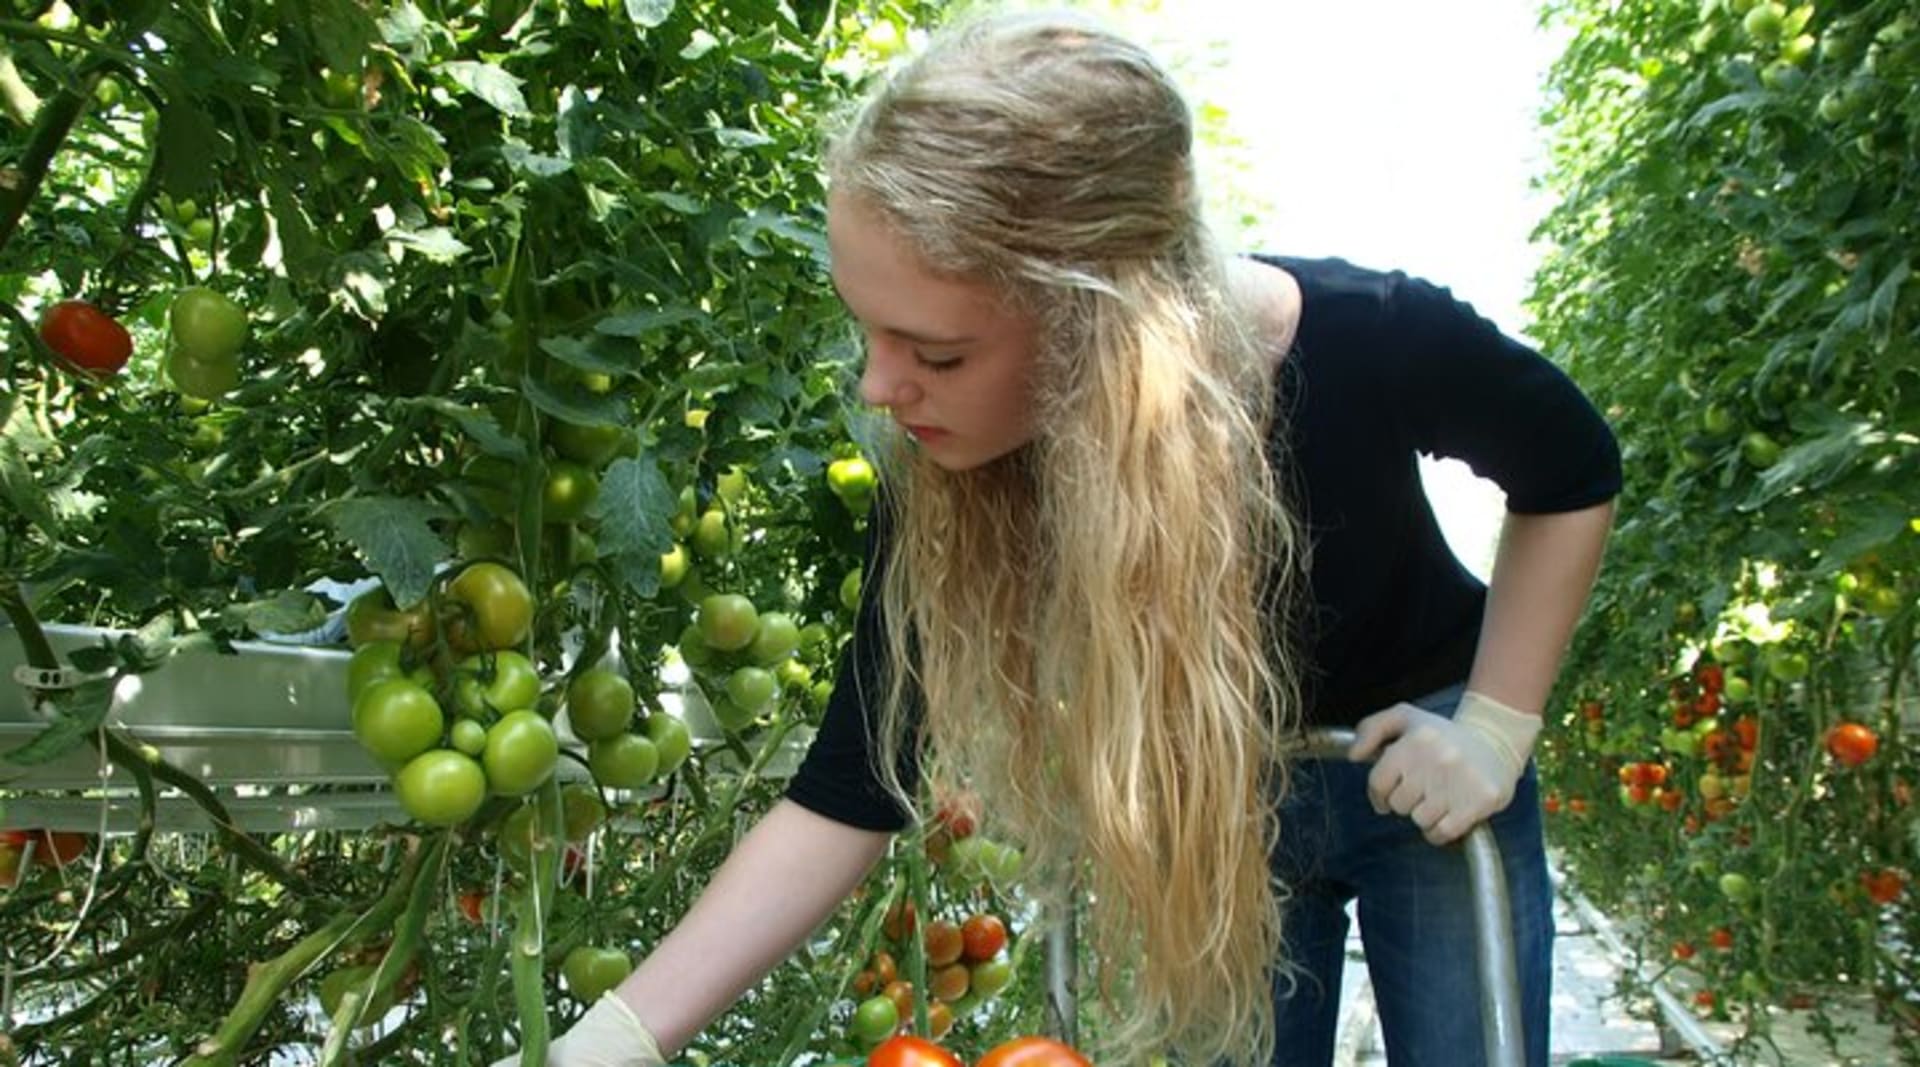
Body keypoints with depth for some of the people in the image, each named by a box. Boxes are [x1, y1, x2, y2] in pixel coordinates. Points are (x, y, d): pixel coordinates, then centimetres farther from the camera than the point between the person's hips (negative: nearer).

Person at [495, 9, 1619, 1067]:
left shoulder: (1371, 341, -33)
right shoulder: (942, 481, -26)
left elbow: (1573, 474, -11)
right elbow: (850, 795, -21)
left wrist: (1496, 728, -17)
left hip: (1422, 780, -1)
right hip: (1213, 812, 2)